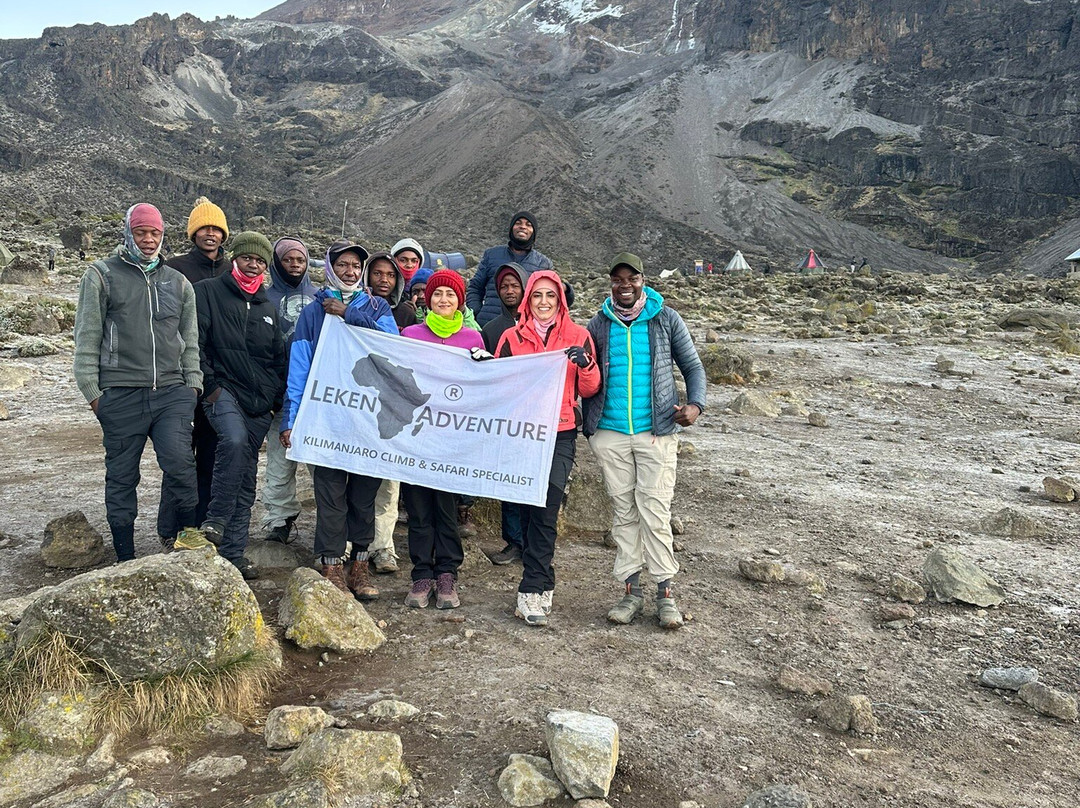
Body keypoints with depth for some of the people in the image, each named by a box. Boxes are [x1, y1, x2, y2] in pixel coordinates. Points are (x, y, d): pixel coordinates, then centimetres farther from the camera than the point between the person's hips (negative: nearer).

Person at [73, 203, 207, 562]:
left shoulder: (178, 283, 16)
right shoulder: (101, 276, 5)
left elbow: (190, 340, 19)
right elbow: (87, 337, 3)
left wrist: (193, 383, 10)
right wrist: (91, 390, -2)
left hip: (172, 392, 2)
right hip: (120, 395, -1)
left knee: (179, 460, -19)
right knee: (121, 476, 6)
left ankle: (189, 531, 1)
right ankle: (126, 559, 17)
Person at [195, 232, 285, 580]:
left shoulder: (268, 308, 20)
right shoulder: (208, 292, 4)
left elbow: (279, 359, 24)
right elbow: (194, 342, -5)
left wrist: (278, 398, 13)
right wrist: (209, 385, -11)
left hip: (259, 403, 5)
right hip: (222, 391, -5)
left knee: (246, 480, 5)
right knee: (235, 440, -34)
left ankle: (233, 552, 13)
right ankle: (215, 521, -20)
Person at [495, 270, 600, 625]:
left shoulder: (577, 335, 6)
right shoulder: (512, 337, 9)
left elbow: (589, 389, 6)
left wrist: (586, 364, -14)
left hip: (561, 433, -1)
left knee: (545, 510, -12)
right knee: (533, 510, 4)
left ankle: (531, 591, -6)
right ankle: (543, 585, 17)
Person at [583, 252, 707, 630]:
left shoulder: (666, 319, 3)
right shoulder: (598, 325, 7)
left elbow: (692, 366, 7)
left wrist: (695, 404, -10)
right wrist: (588, 425, 3)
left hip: (656, 432, -2)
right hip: (610, 433, 2)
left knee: (654, 511, -6)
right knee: (623, 511, 7)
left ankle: (666, 593, 6)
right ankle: (631, 590, 16)